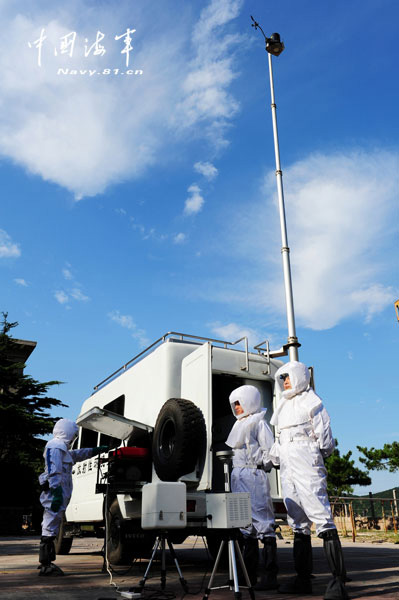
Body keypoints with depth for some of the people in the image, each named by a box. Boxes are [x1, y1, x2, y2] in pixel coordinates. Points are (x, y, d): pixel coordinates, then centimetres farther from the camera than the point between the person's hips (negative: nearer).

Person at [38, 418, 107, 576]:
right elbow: (53, 472, -21)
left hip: (57, 496, 11)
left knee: (50, 528, 15)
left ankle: (46, 562, 23)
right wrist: (56, 492, -28)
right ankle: (46, 565, -6)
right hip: (56, 495, -11)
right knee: (50, 528, -8)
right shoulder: (55, 447, -10)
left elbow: (79, 454, 37)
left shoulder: (62, 449, 24)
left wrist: (100, 449, 40)